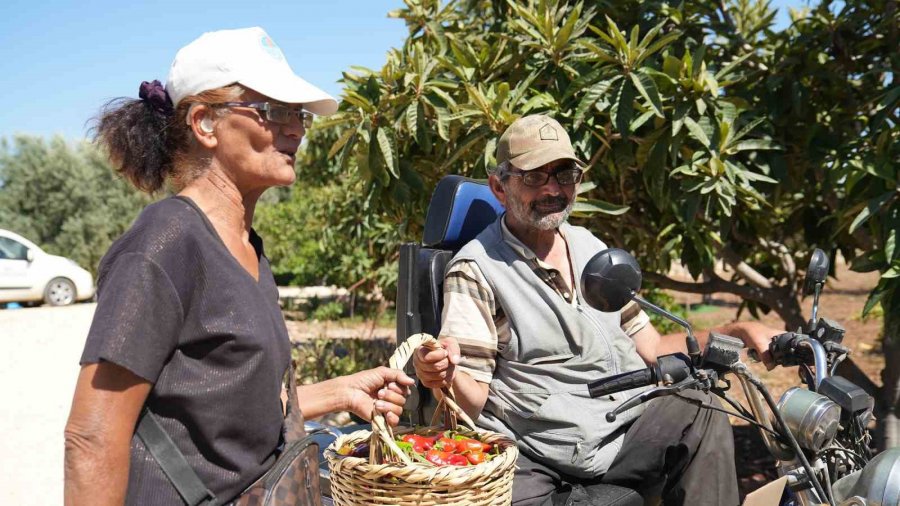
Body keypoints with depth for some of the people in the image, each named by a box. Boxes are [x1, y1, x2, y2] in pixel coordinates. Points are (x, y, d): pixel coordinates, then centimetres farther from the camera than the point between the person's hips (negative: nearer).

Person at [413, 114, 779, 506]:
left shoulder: (592, 250, 15)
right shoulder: (477, 270, -4)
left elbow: (652, 348, 18)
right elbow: (476, 400, -7)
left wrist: (737, 333, 7)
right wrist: (447, 376, -30)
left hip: (631, 428, 6)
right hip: (537, 461, -5)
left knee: (700, 414, -20)